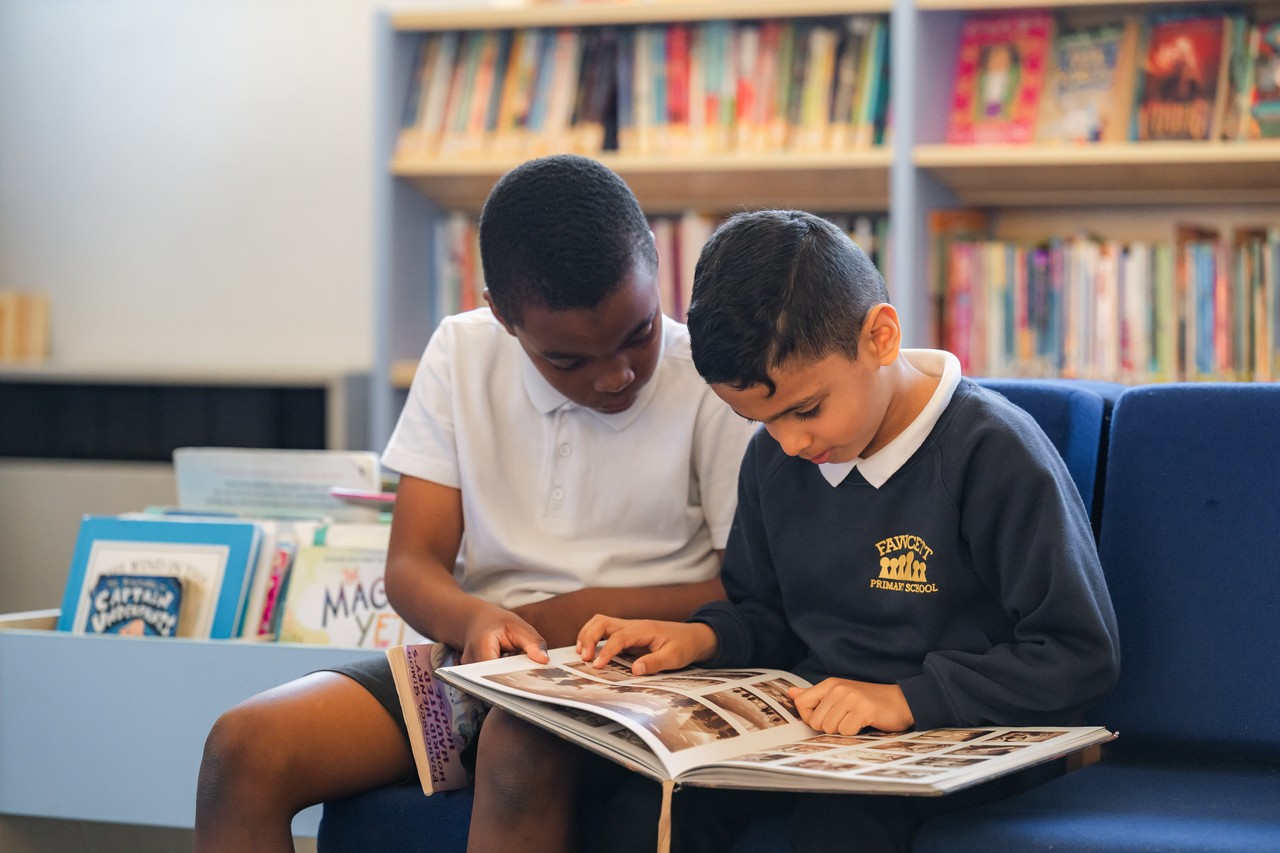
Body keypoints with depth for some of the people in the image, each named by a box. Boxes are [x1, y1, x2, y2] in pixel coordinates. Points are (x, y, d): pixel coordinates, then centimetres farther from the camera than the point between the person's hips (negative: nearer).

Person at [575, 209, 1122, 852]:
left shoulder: (994, 453, -14)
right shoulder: (774, 456, 8)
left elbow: (1082, 654, -15)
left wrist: (907, 699, -23)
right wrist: (704, 637, 1)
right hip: (813, 721, 6)